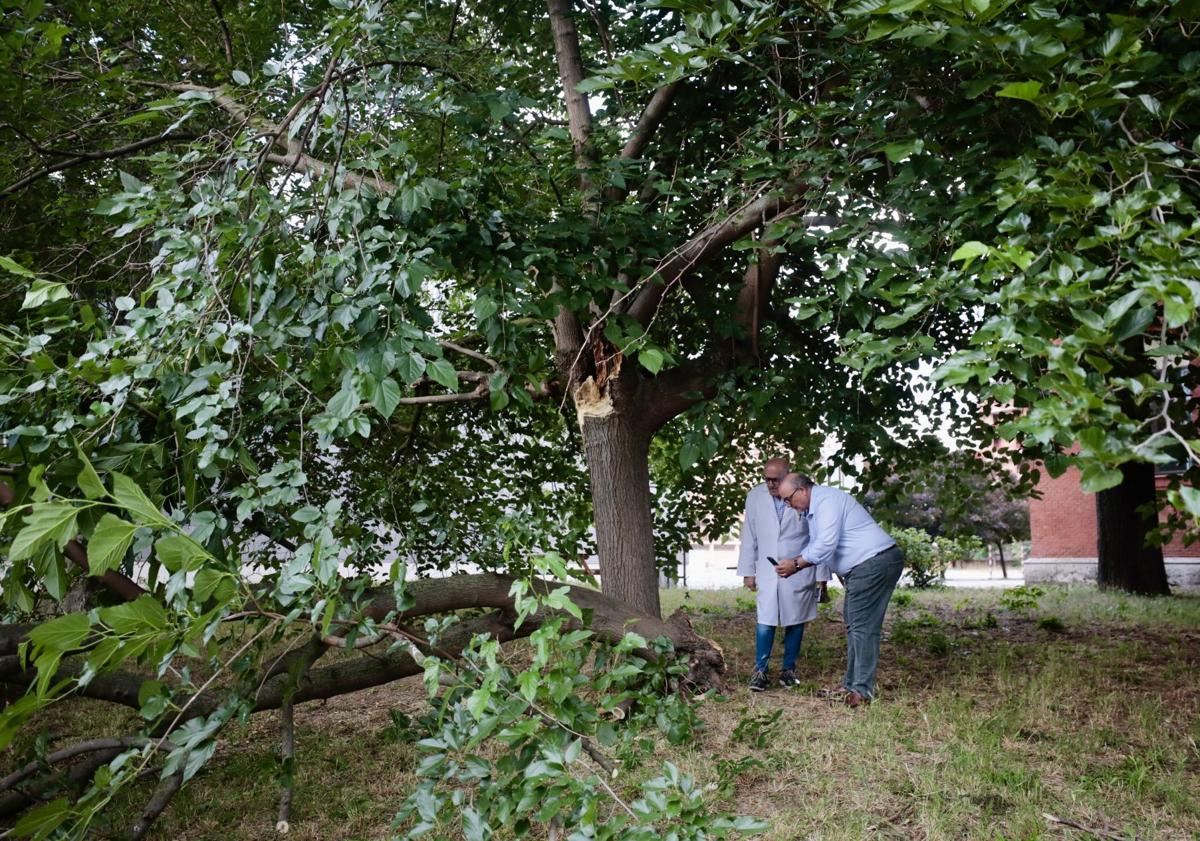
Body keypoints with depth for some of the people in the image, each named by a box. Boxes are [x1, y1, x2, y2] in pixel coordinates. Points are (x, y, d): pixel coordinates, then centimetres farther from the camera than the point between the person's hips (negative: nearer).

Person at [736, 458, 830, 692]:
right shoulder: (755, 496, 0)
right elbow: (749, 536, 7)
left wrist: (821, 576, -3)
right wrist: (748, 571, 6)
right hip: (767, 572, 1)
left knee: (795, 621, 7)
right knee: (765, 622, -6)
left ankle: (788, 669, 20)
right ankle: (760, 670, 4)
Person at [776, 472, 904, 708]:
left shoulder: (827, 500, -16)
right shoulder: (812, 509, 18)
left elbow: (827, 544, -22)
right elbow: (816, 545, 20)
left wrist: (796, 563, -13)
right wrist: (794, 563, 3)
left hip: (874, 563, -11)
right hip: (862, 568, 11)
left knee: (862, 627, -11)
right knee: (853, 626, 14)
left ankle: (862, 690, -10)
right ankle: (851, 684, 19)